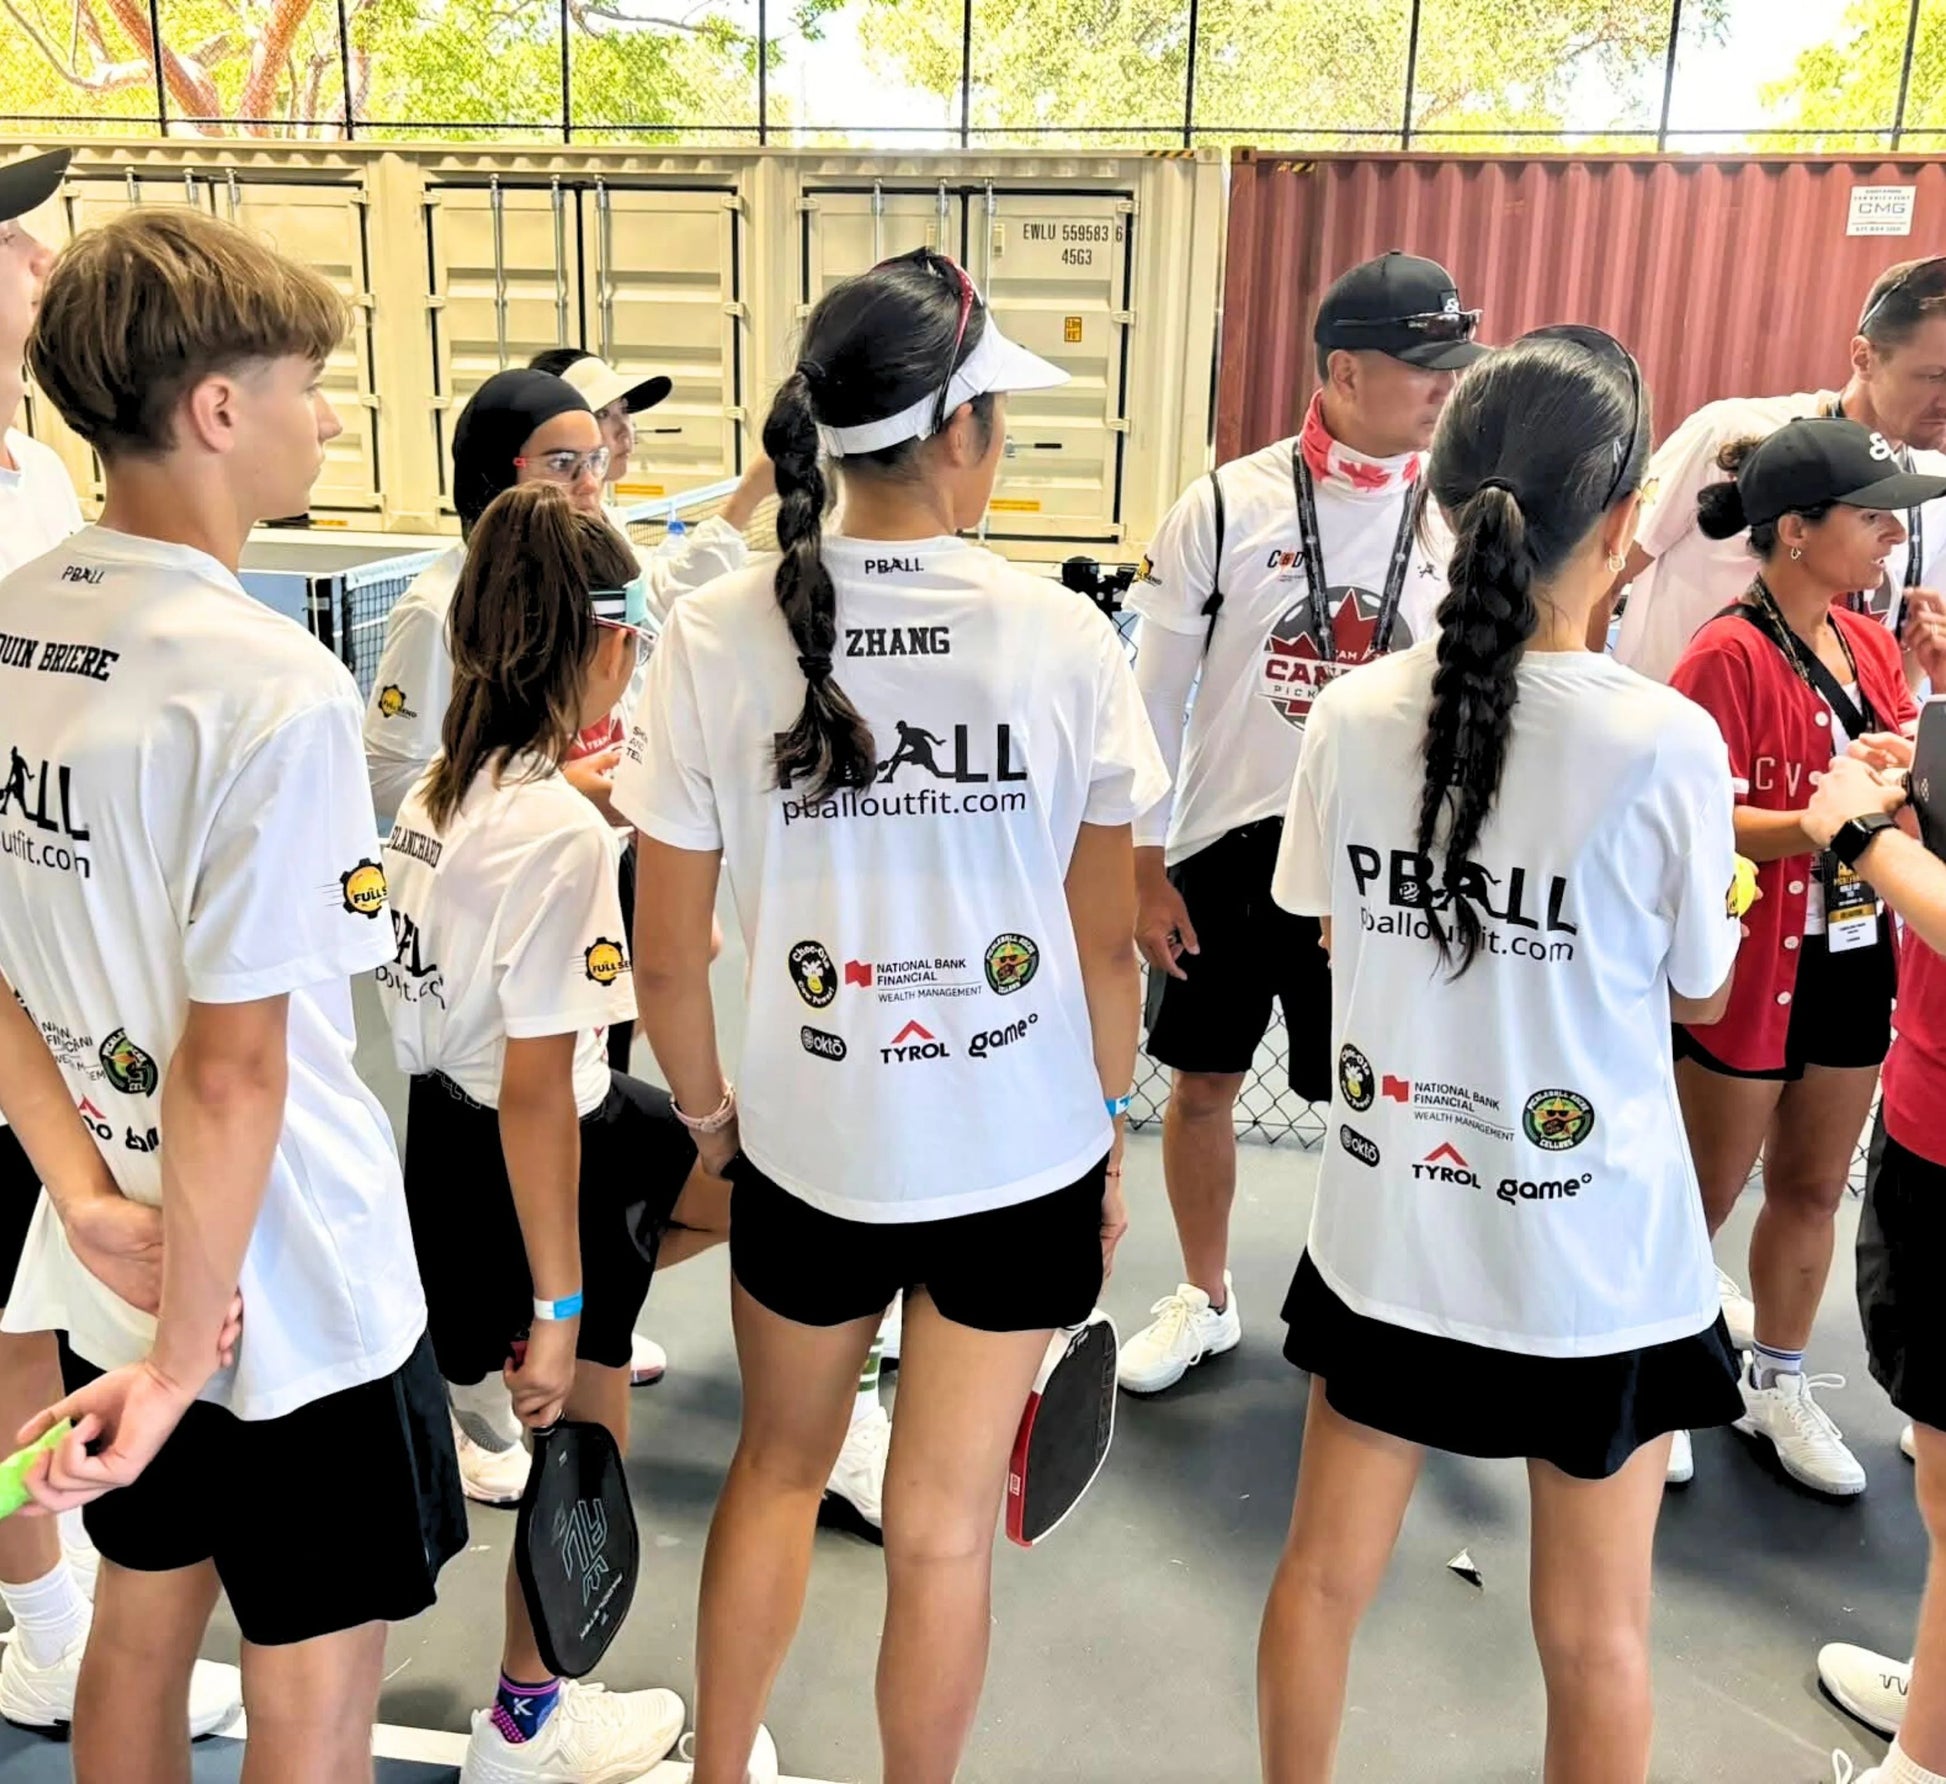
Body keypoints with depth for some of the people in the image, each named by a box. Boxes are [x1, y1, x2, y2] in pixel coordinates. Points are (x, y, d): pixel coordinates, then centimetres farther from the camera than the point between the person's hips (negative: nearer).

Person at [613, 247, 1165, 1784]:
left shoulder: (718, 638, -11)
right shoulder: (1064, 638, -12)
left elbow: (668, 959, -7)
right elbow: (1108, 940, -5)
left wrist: (710, 1114, 11)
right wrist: (1108, 1131, 10)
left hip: (808, 1141, 2)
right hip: (1022, 1148, -1)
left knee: (781, 1463, 27)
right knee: (945, 1526, 16)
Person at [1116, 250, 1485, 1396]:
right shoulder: (1229, 505, -7)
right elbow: (1155, 695, -2)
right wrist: (1144, 868, -3)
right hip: (1224, 849, 0)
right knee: (1203, 1085, 13)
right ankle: (1205, 1300, 35)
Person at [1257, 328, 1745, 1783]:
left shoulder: (1354, 717, -10)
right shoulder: (1667, 744, -19)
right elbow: (1700, 989, -4)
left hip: (1389, 1228, 3)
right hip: (1595, 1251, -2)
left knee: (1327, 1573, 21)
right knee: (1597, 1633, 18)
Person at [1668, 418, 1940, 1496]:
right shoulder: (1729, 656, -17)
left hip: (1853, 958, 7)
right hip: (1748, 971, -7)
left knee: (1812, 1187, 18)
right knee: (1702, 1194, 8)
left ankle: (1777, 1385, 35)